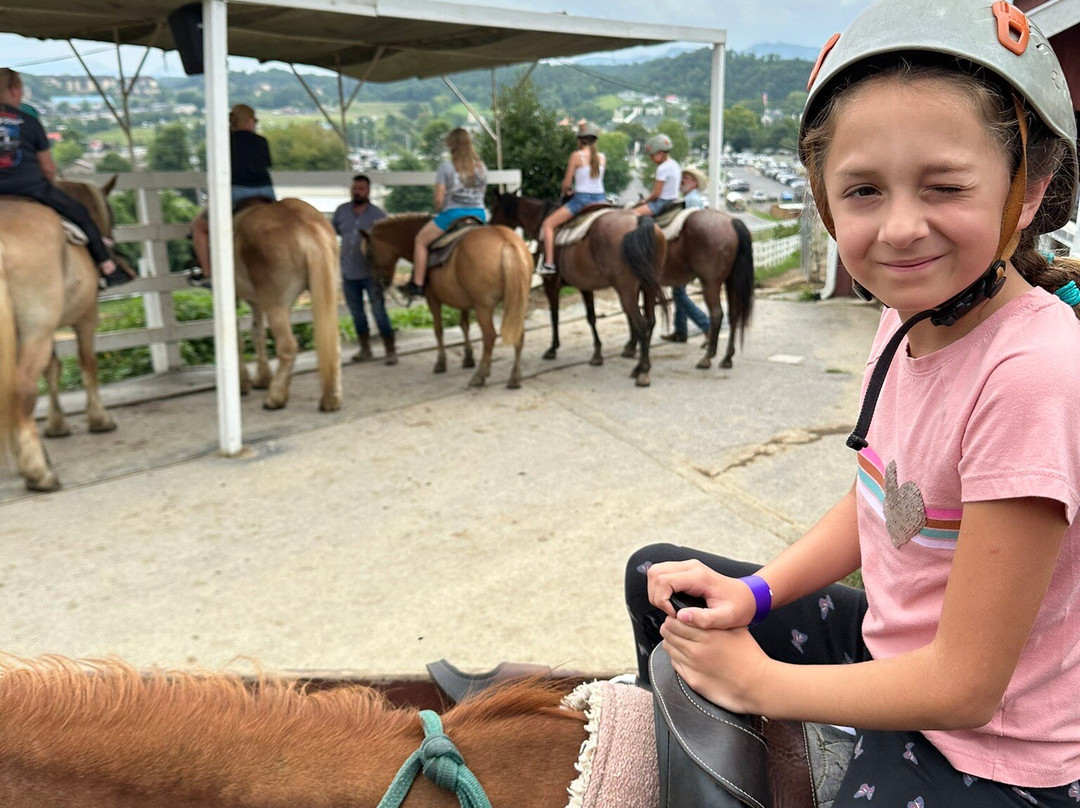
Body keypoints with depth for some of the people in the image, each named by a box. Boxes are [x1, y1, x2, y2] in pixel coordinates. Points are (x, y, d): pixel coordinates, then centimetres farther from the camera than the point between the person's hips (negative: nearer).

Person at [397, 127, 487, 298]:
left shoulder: (446, 167, -8)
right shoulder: (481, 167, 8)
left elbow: (439, 198, -10)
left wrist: (440, 211, 9)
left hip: (453, 214, -5)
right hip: (479, 214, 5)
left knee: (421, 240, 11)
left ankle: (417, 284, 7)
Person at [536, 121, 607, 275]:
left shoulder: (577, 156, -7)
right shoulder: (602, 157, 6)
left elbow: (566, 184, -5)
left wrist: (565, 192, 16)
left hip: (581, 199, -5)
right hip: (600, 199, 5)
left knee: (548, 224, 5)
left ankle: (549, 263, -5)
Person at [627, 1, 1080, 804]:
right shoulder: (908, 316, -7)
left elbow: (963, 686, -25)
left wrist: (757, 681, -14)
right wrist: (754, 593, -5)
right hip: (893, 647, 7)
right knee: (656, 577, 14)